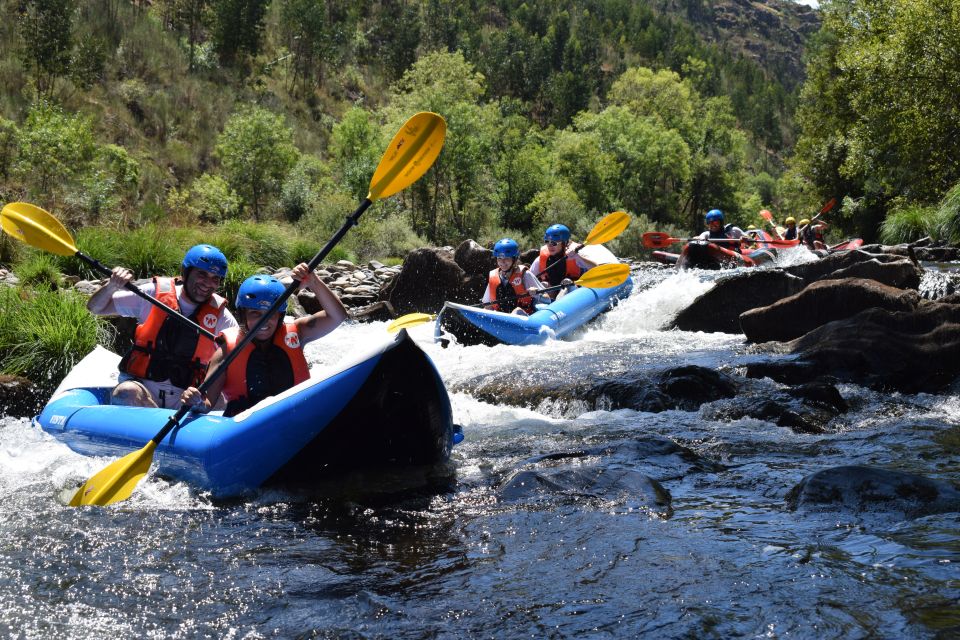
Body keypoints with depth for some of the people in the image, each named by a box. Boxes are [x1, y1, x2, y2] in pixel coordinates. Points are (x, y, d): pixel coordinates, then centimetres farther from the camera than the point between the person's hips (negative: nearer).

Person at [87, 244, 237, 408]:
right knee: (126, 393, -35)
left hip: (183, 398, 1)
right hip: (139, 385, 0)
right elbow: (95, 308, 9)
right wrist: (112, 286, -13)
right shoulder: (154, 293, 2)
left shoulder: (220, 315, 4)